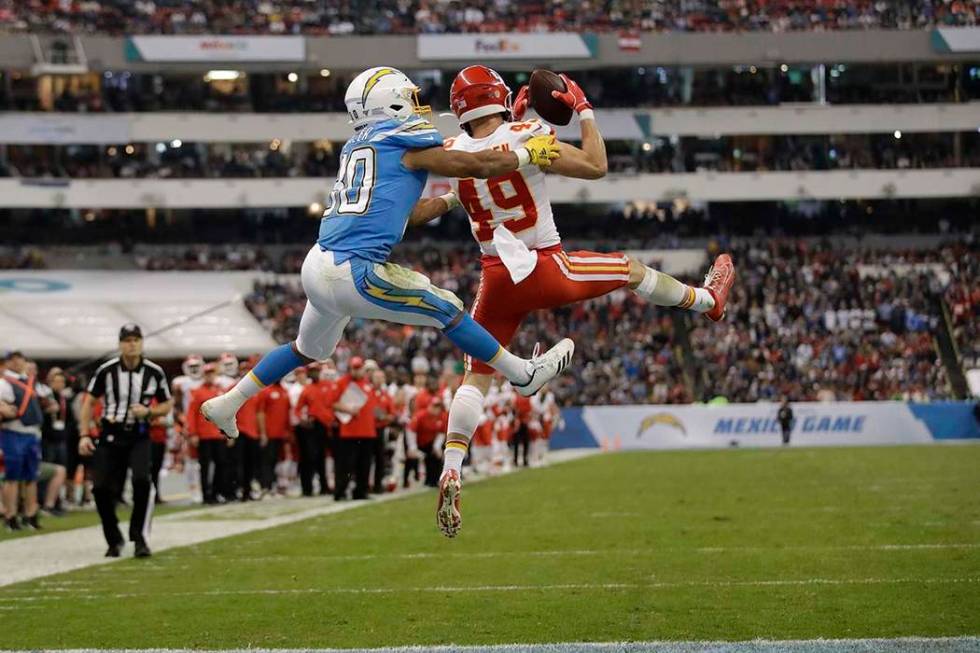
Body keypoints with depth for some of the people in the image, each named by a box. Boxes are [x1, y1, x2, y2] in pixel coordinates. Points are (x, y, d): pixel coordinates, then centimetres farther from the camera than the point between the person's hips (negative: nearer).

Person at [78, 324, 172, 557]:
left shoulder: (154, 372, -3)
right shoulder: (107, 370, -6)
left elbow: (167, 405, 8)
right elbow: (89, 402, 2)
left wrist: (148, 411, -13)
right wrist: (85, 435, -5)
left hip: (139, 436, -1)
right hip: (111, 435, 1)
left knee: (142, 480, -24)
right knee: (102, 488, -4)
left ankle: (140, 538, -13)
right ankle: (114, 540, 18)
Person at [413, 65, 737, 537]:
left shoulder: (452, 155, -6)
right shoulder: (528, 138, -14)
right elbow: (596, 167, -6)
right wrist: (584, 111, 3)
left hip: (497, 281, 2)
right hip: (547, 272, -2)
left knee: (476, 377, 8)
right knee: (630, 269, 23)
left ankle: (451, 474, -7)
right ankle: (706, 300, 48)